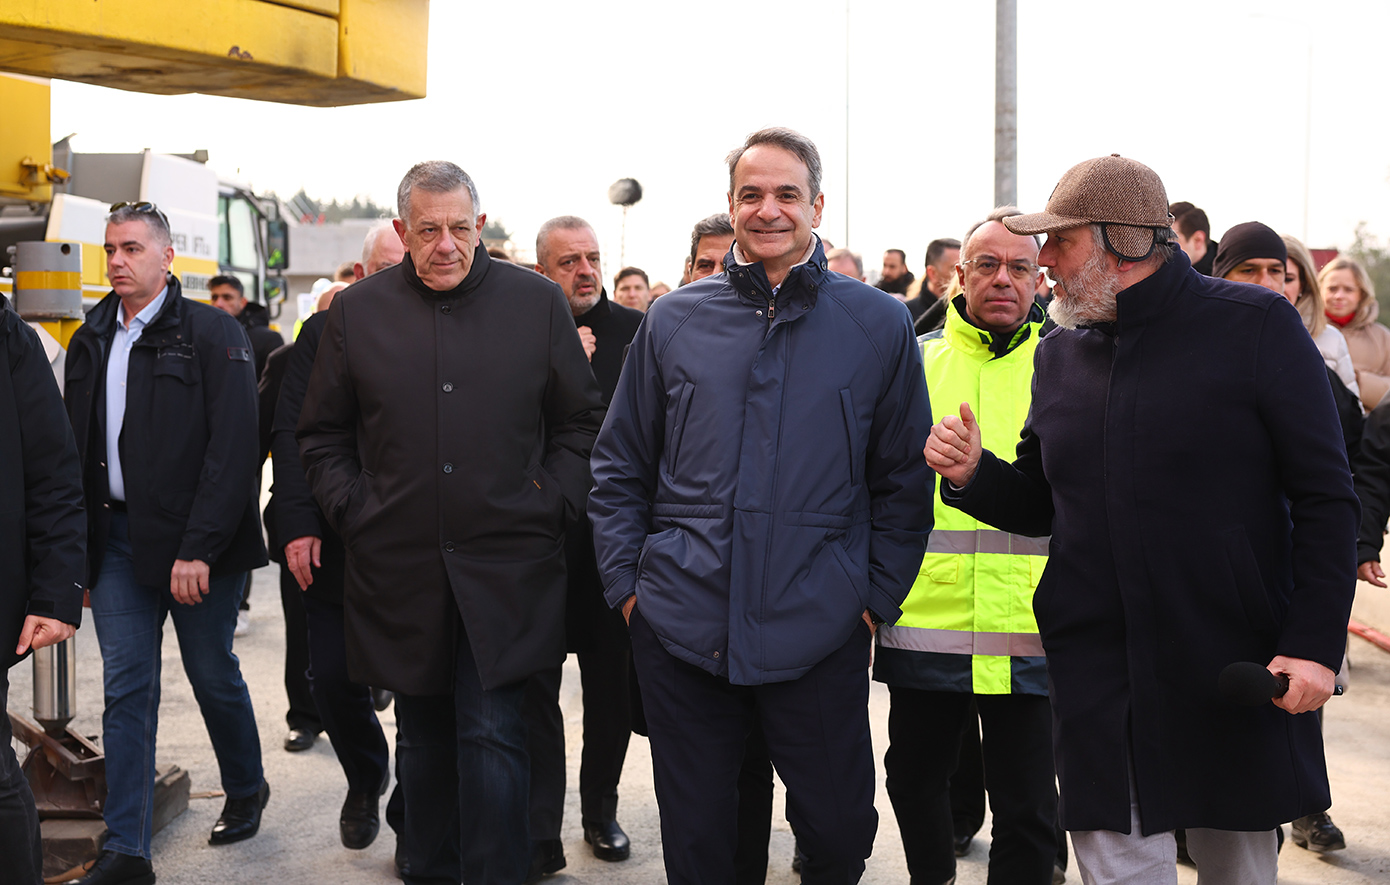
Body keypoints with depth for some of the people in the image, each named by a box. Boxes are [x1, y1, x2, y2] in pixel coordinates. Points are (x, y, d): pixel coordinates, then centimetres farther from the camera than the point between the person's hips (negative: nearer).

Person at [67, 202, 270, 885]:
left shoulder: (213, 333, -6)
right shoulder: (89, 342, 11)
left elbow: (233, 449, -13)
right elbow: (74, 447, 15)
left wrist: (199, 547, -19)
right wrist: (79, 538, 4)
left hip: (195, 543, -4)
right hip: (115, 539, 4)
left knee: (214, 675, 9)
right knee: (126, 687, 4)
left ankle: (246, 790, 34)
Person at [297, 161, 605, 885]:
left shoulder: (538, 302, 3)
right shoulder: (357, 311, 6)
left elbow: (582, 423, 8)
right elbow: (322, 437, 13)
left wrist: (549, 505, -2)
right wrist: (353, 512, 1)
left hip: (504, 570, -2)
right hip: (399, 569, 2)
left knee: (492, 735, -4)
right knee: (422, 737, 13)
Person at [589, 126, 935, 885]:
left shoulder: (878, 325, 1)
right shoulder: (673, 321, 5)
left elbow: (904, 478, 5)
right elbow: (620, 467, 11)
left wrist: (877, 596, 0)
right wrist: (625, 583, 4)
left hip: (820, 638, -1)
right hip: (680, 629, 1)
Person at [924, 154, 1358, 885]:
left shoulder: (1254, 326, -6)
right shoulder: (1059, 356, 9)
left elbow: (1324, 497, -7)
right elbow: (1040, 505, 17)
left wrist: (1316, 643, -14)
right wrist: (972, 475, -3)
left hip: (1236, 668, -3)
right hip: (1099, 678, 3)